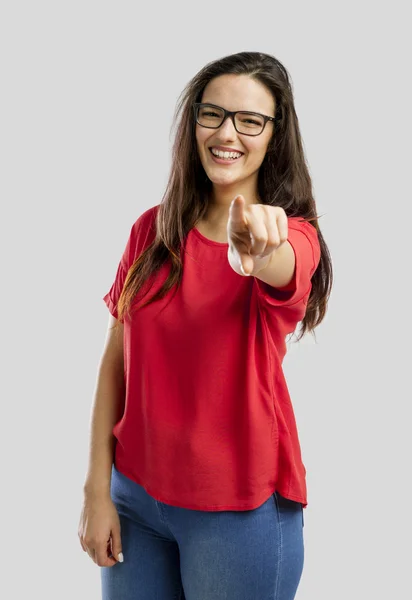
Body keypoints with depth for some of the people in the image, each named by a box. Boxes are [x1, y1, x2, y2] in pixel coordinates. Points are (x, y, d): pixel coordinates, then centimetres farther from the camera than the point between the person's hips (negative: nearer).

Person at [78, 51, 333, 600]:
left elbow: (281, 271, -34)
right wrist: (97, 489, -1)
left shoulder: (296, 237, -9)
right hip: (134, 493, 3)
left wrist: (257, 248, -57)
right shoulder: (152, 229, 0)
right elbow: (116, 359, 2)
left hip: (239, 507, -3)